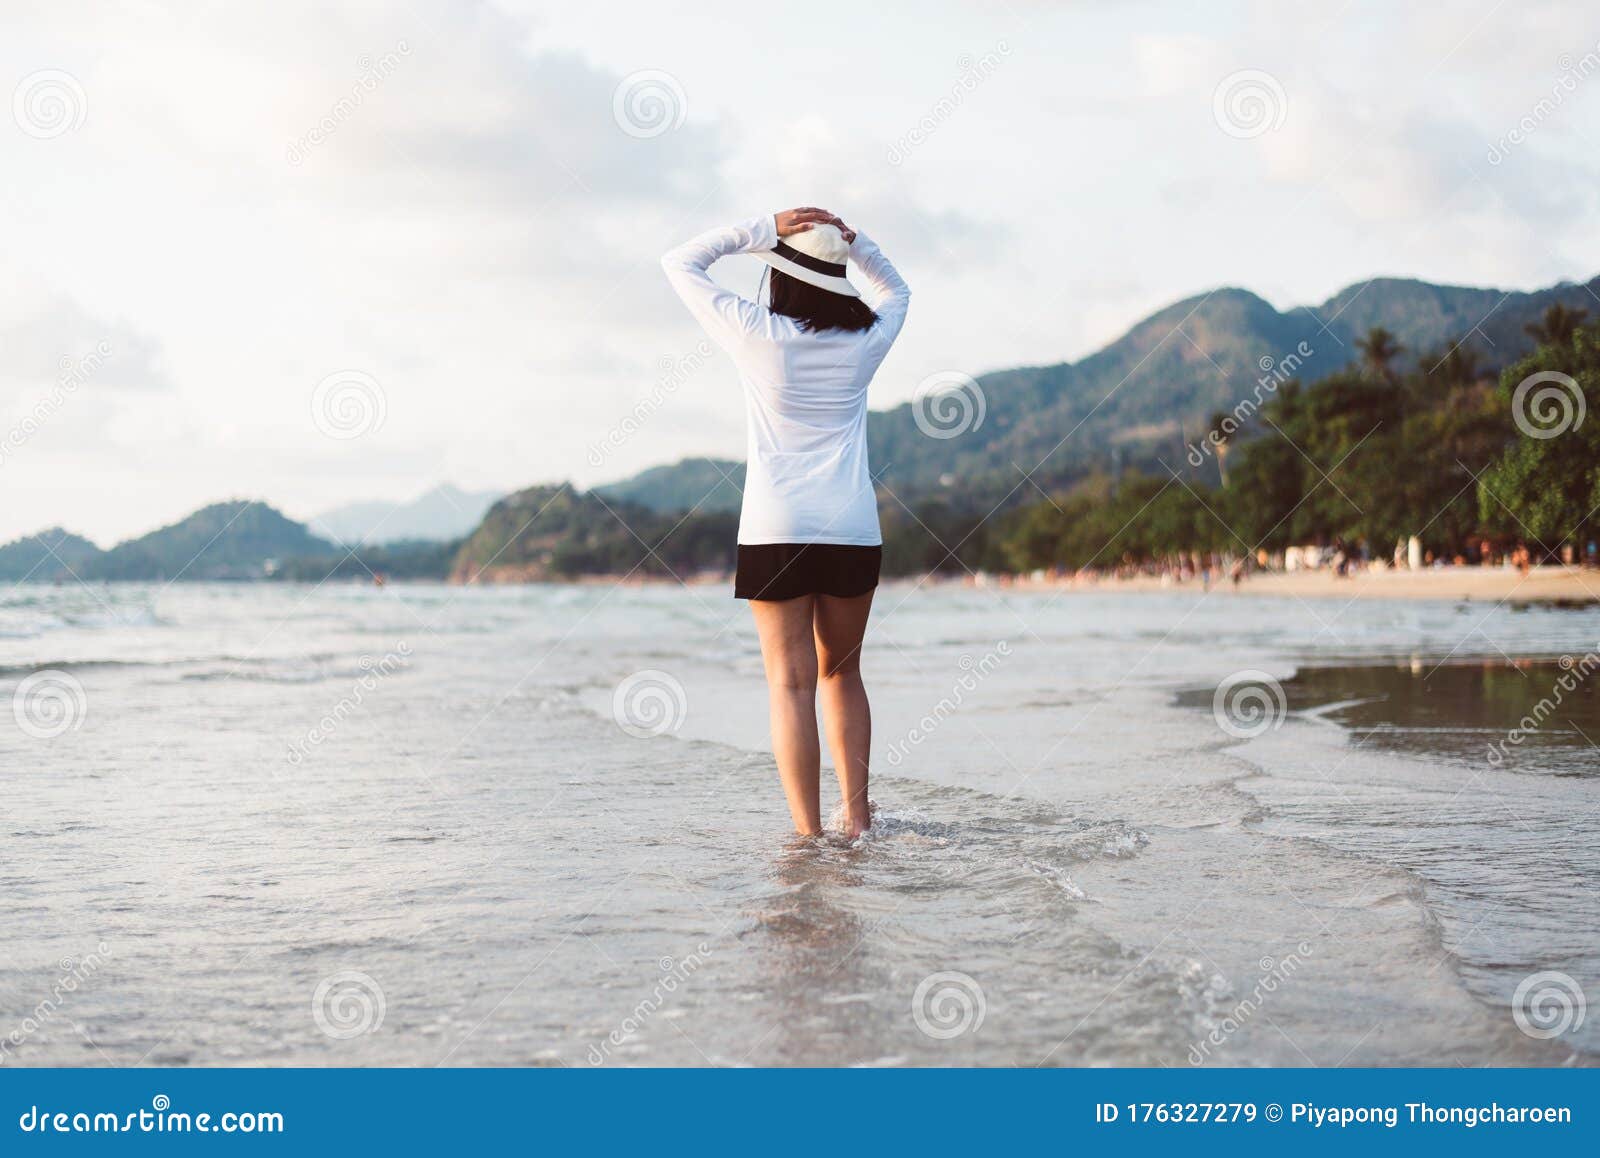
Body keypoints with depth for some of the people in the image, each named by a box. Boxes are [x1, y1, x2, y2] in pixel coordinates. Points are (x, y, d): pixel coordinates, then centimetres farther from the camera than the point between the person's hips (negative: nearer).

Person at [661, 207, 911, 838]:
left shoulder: (756, 333, -4)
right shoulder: (866, 340, 4)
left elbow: (680, 261, 8)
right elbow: (894, 288, 28)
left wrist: (762, 230, 3)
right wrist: (850, 238, 12)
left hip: (776, 527, -3)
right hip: (854, 528, 3)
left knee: (791, 682, -3)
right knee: (842, 673, 17)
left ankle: (809, 834, -7)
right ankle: (857, 818, 14)